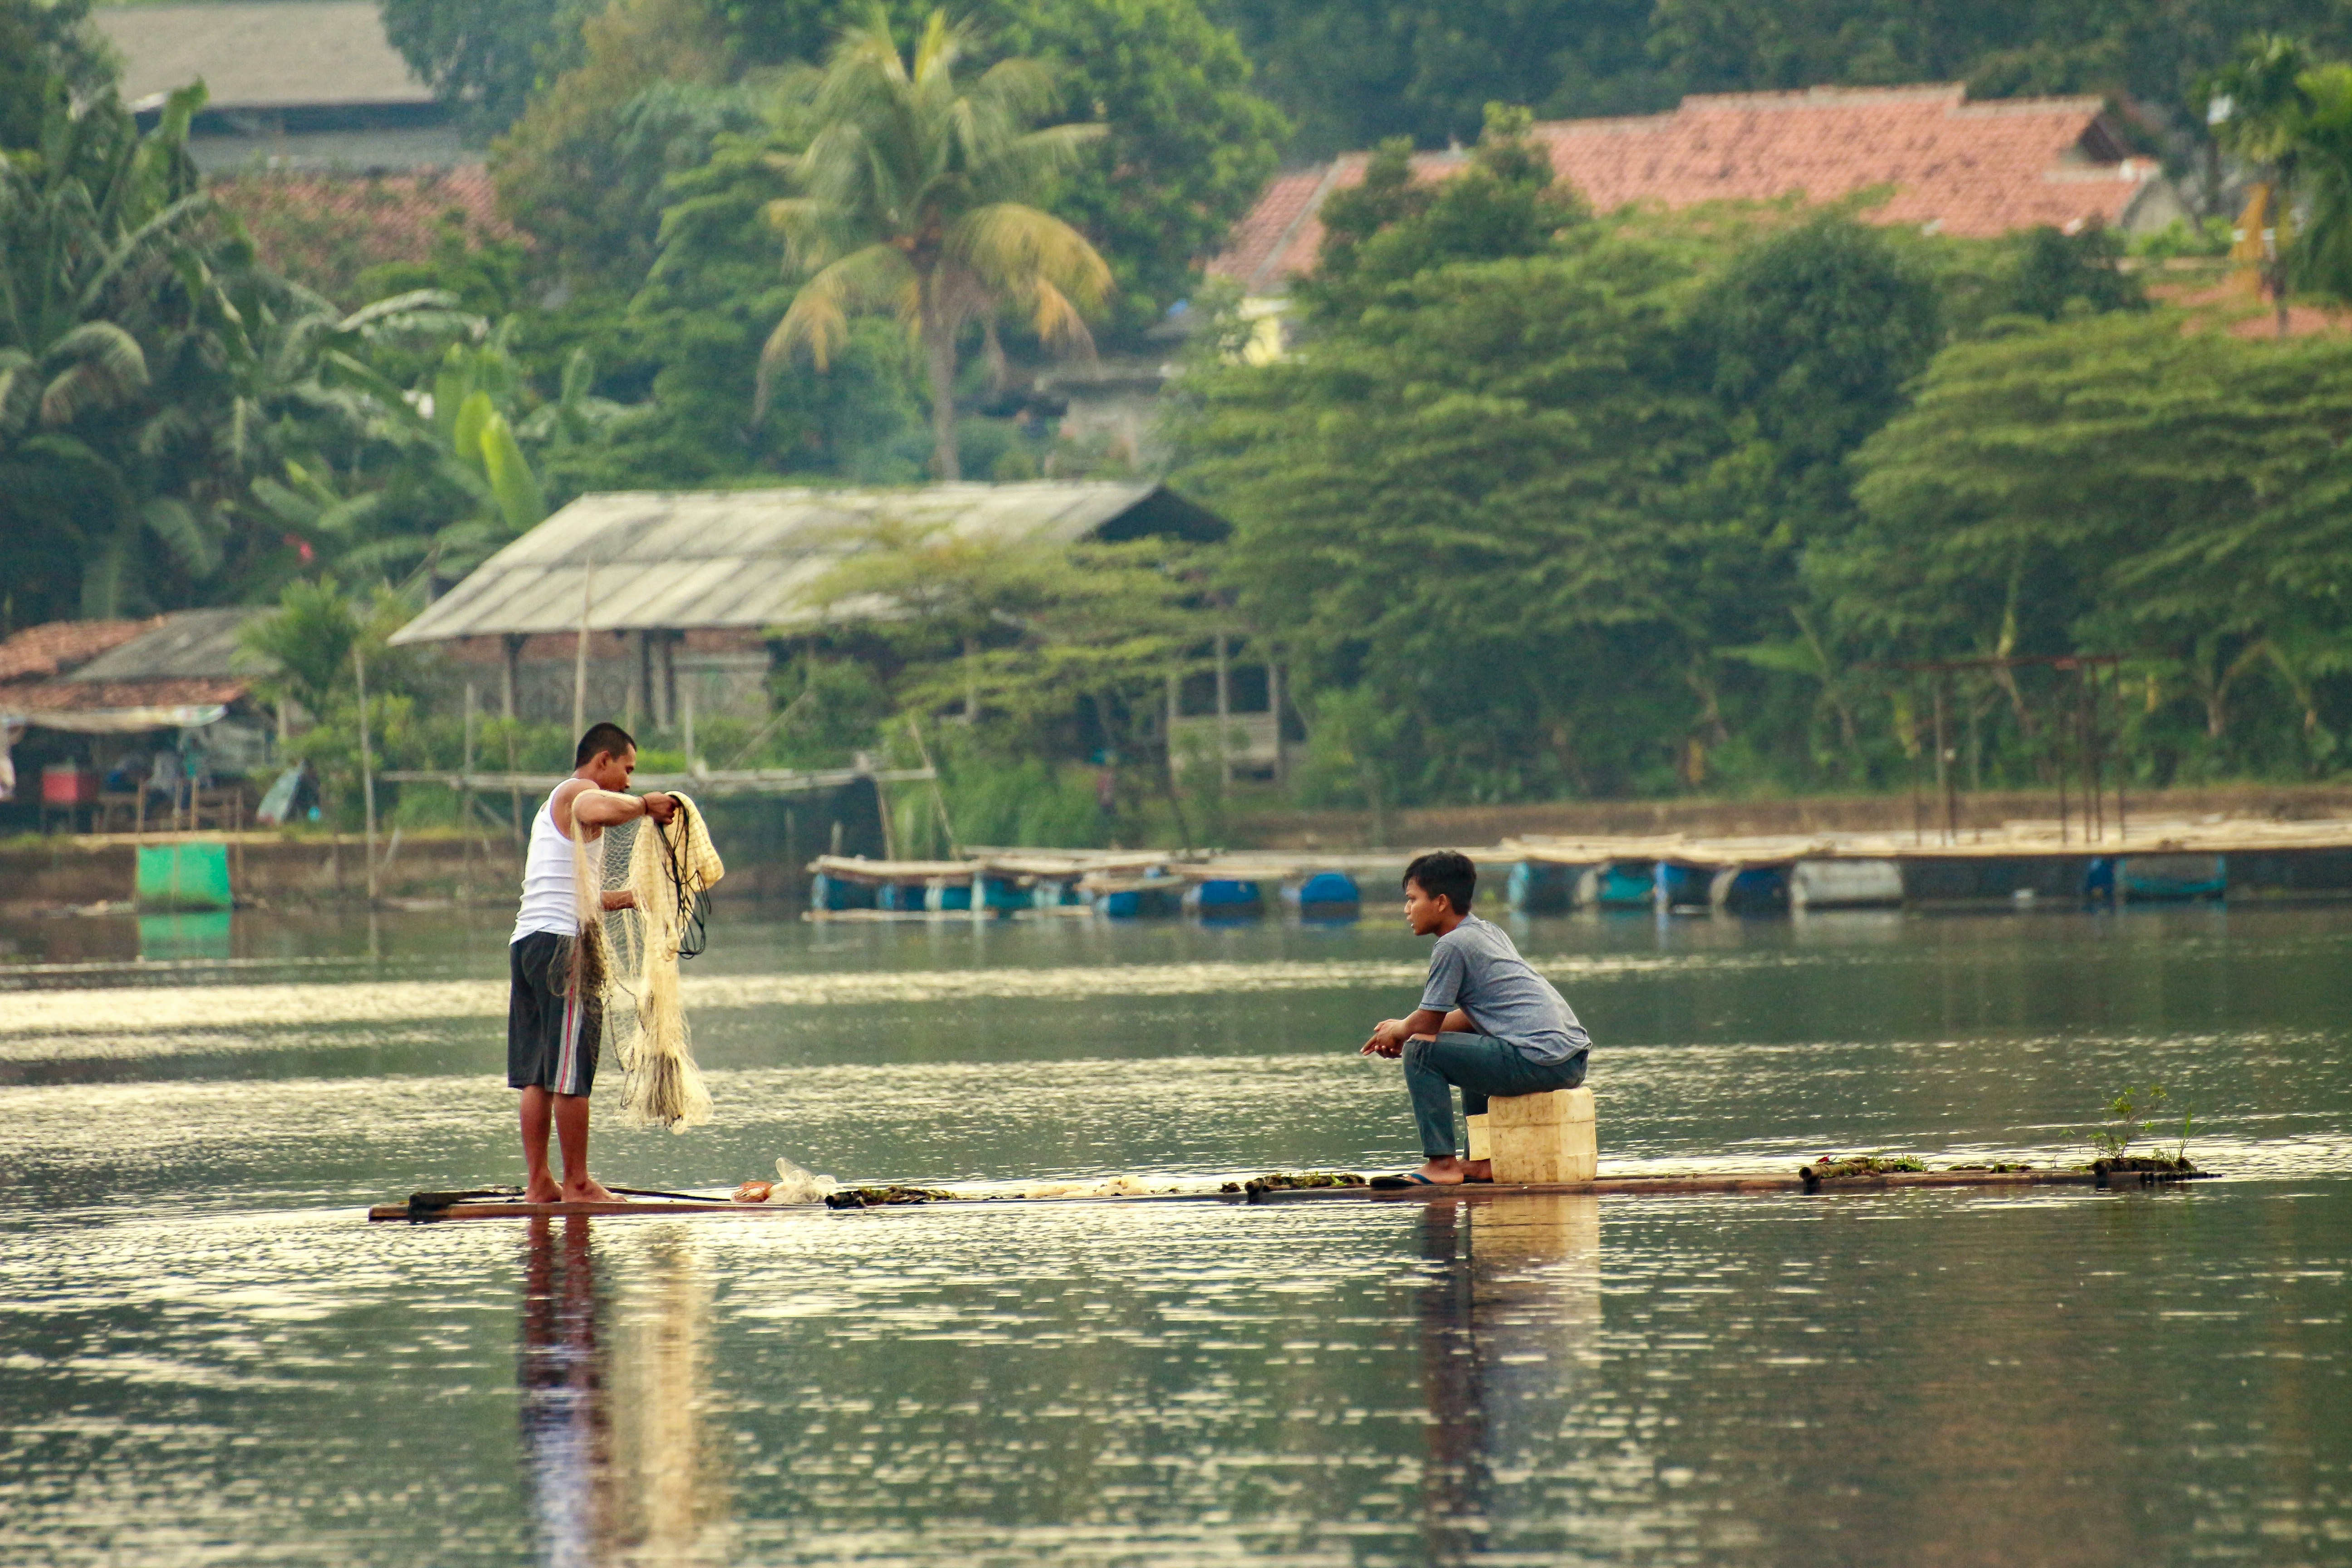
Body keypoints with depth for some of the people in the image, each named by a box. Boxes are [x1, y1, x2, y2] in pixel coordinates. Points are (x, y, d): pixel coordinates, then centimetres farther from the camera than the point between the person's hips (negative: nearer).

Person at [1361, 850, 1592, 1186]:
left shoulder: (1453, 945, -7)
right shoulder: (1491, 934, 21)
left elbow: (1428, 1023, -5)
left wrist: (1398, 1032, 17)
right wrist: (1406, 1029, 25)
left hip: (1539, 1063, -10)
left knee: (1420, 1051, -5)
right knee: (1471, 1043, 35)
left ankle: (1441, 1163, -5)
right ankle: (1481, 1161, 28)